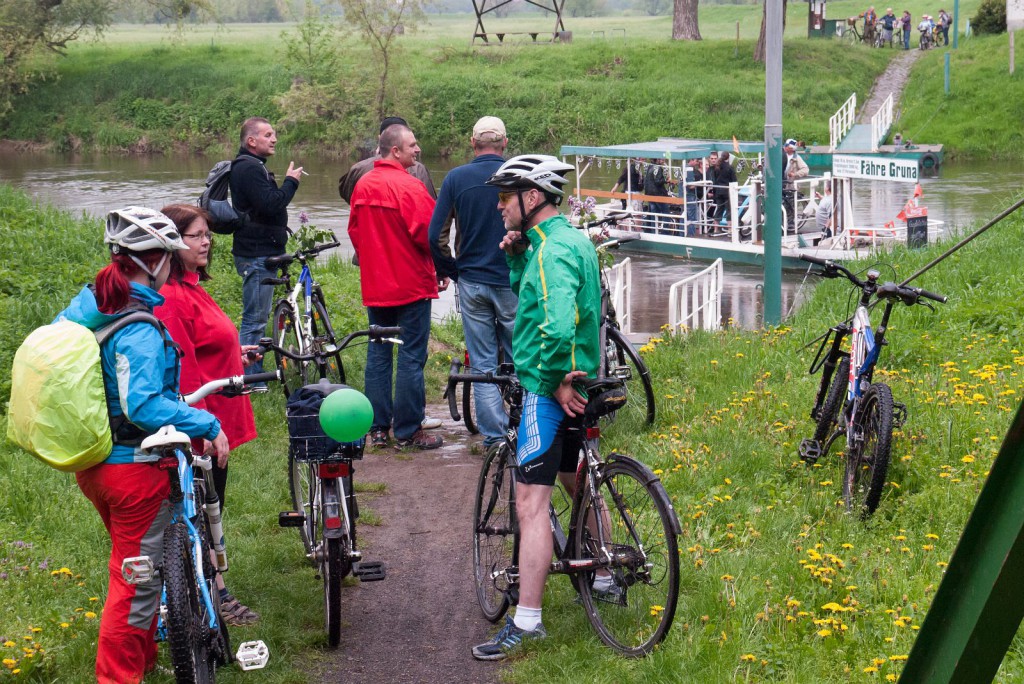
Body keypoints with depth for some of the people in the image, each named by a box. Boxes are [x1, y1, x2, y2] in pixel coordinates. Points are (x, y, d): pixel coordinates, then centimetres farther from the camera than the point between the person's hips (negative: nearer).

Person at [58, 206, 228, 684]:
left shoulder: (84, 305, 0)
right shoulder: (139, 330, -25)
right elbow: (142, 404, -33)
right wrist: (207, 425, -27)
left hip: (89, 462, 9)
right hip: (134, 466, -9)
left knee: (131, 565, 26)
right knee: (139, 578, 6)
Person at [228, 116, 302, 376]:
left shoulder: (253, 167, 19)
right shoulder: (249, 168, -16)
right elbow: (271, 204, -26)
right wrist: (291, 181, -12)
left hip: (261, 252, 11)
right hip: (256, 255, -11)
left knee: (257, 318, 16)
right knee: (255, 319, -8)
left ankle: (255, 373, 23)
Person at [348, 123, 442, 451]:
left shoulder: (362, 186, 6)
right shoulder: (409, 187, -17)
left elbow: (354, 231, 14)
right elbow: (426, 235, -19)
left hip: (374, 285, 7)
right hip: (411, 285, -7)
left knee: (378, 353, 13)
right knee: (411, 357, 0)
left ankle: (377, 428, 16)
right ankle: (408, 431, 3)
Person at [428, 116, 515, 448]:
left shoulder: (456, 178, -4)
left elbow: (436, 235, -4)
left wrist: (449, 271, 11)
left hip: (472, 283, 1)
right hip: (513, 282, 0)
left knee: (483, 364, 7)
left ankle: (494, 436, 7)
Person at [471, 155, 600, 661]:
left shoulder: (553, 250, -20)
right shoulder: (571, 239, 11)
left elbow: (558, 326, -34)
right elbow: (532, 293, 21)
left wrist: (555, 381, -22)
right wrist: (515, 256, 4)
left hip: (549, 391, -11)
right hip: (578, 384, 11)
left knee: (531, 503, -10)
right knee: (576, 482, 26)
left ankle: (526, 622, -9)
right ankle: (603, 577, 41)